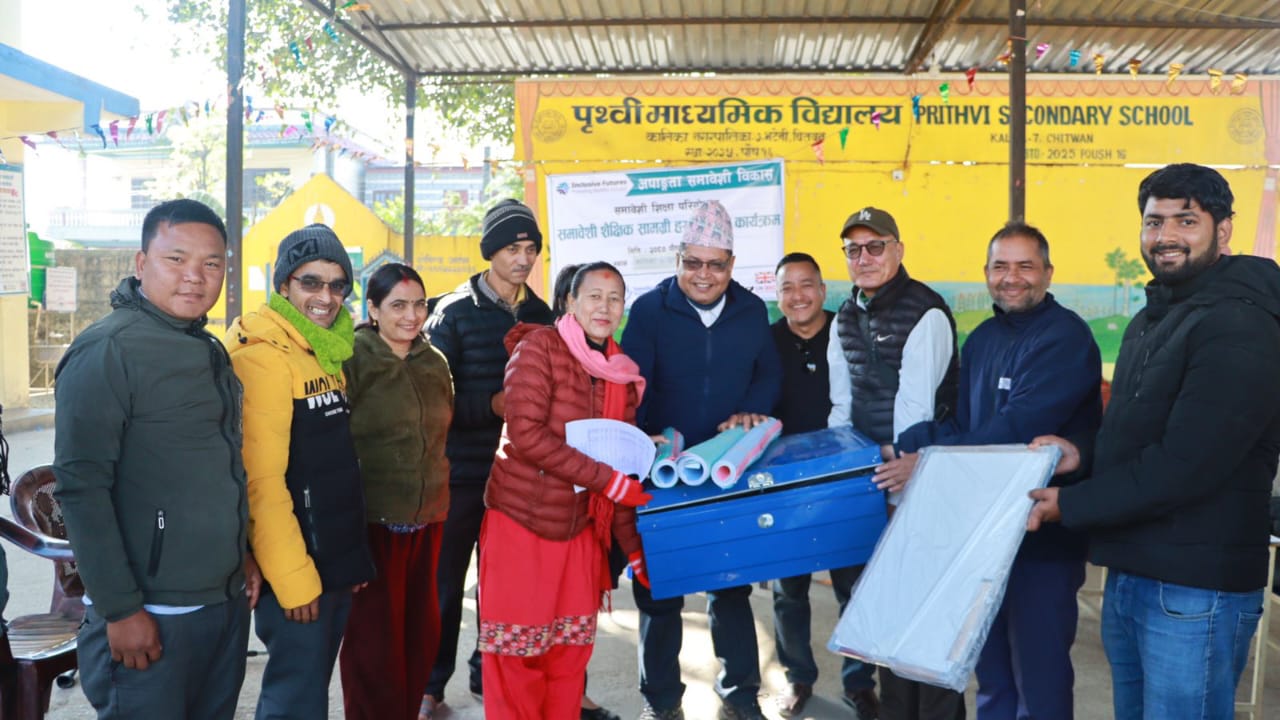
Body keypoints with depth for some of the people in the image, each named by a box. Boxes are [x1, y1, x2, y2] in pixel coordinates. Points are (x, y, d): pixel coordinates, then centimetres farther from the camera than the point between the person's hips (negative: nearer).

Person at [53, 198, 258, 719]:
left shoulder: (211, 351, 10)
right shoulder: (106, 351, -14)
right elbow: (81, 489, -17)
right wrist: (120, 610, -18)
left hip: (229, 600, 7)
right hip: (151, 614, -7)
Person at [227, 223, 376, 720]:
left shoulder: (326, 353, 10)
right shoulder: (262, 358, -16)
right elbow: (261, 481, -20)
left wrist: (355, 559, 14)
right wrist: (292, 577, -20)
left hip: (337, 561, 8)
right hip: (297, 569, -8)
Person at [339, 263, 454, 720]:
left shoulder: (436, 363, 10)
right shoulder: (351, 360, -8)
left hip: (427, 518, 6)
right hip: (371, 519, -5)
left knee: (422, 630, 13)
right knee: (374, 637, 3)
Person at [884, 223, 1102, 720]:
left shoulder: (1066, 336, -13)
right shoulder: (982, 339, 11)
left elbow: (1019, 427, -24)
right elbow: (963, 422, 7)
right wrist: (907, 443, -12)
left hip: (1045, 532, -7)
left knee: (1038, 670, 5)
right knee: (990, 662, 19)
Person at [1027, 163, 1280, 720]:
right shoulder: (1151, 320, 15)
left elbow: (1182, 466, -23)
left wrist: (1067, 504, -16)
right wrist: (1082, 449, 1)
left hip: (1194, 589, -9)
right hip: (1128, 571, 9)